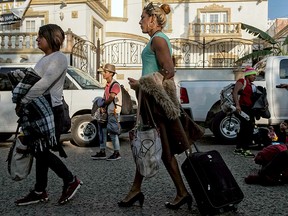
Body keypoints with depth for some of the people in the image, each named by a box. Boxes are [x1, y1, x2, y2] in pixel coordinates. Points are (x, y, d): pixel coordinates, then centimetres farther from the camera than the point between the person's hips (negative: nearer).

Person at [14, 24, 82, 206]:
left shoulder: (59, 58, -11)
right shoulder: (45, 59, 18)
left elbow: (43, 84, -21)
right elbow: (34, 82, 14)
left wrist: (23, 101, -16)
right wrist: (23, 102, 1)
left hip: (51, 111, -9)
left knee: (42, 151, -6)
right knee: (39, 151, 10)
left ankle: (71, 181, 9)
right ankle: (39, 192, 18)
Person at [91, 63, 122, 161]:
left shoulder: (115, 85, -11)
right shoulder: (107, 85, 16)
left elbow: (111, 98, -18)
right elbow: (105, 98, 14)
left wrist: (102, 105, -6)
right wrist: (102, 107, -2)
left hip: (113, 112, -9)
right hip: (106, 112, 9)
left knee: (113, 132, -5)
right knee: (102, 131, 10)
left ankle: (117, 153, 5)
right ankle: (102, 152, 17)